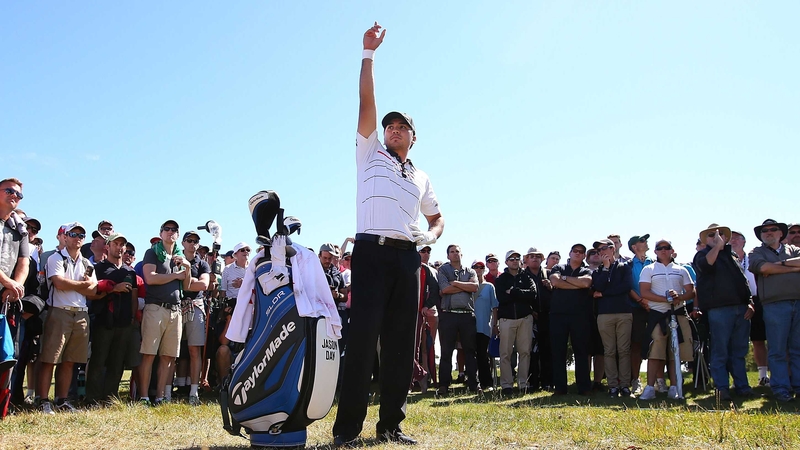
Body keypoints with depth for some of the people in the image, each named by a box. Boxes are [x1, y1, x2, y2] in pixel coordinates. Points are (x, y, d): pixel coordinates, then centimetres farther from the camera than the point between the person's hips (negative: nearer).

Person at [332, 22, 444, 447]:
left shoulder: (422, 179, 24)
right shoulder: (369, 154, 14)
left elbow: (437, 216, 31)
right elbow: (366, 102, 6)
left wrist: (431, 234, 7)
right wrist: (368, 52, 2)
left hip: (407, 257, 4)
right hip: (371, 251, -4)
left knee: (401, 343, 3)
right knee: (362, 337, -11)